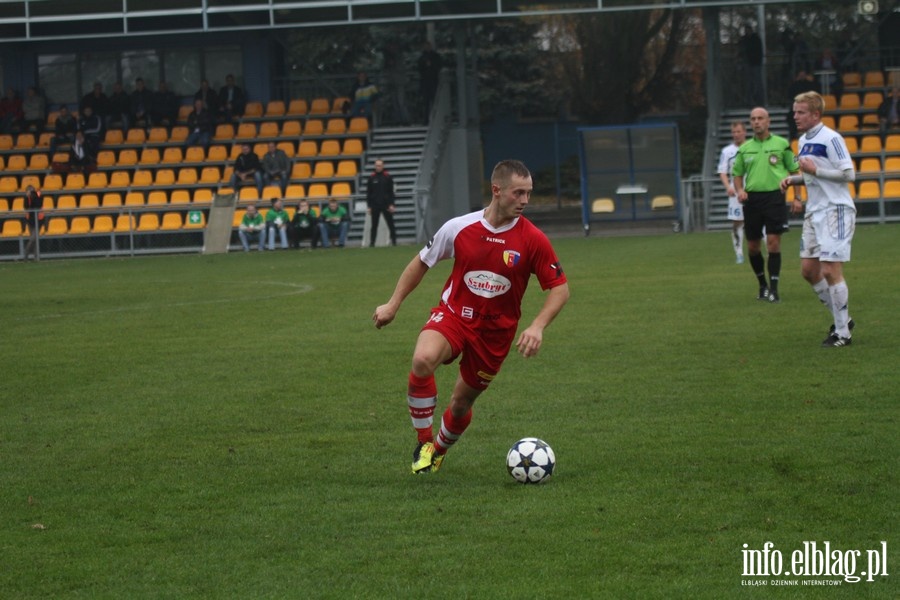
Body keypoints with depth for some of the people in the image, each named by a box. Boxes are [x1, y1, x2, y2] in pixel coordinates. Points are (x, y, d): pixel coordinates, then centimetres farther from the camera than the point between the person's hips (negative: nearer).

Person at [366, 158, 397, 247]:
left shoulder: (387, 176, 2)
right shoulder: (371, 177, 5)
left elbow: (391, 192, 2)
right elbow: (368, 193, 7)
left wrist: (391, 204, -5)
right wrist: (369, 206, 2)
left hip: (386, 205, -1)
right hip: (375, 205, 1)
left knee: (391, 224, -1)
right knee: (374, 225, 2)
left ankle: (394, 242, 2)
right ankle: (372, 242, 5)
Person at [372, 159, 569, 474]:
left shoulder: (533, 240, -13)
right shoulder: (458, 228, -10)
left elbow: (560, 288, -6)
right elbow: (422, 262, 7)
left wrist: (537, 327, -21)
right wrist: (393, 304, 8)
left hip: (495, 331, 1)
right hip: (453, 315, -1)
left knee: (461, 403, 9)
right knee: (422, 359, -32)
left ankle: (438, 451, 44)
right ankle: (423, 444, -13)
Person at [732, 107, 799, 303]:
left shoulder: (781, 144, 3)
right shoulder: (745, 148, 10)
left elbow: (794, 171, 7)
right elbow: (737, 174, 18)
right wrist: (739, 190, -2)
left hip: (775, 196, -3)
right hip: (752, 197, 3)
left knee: (773, 242, -11)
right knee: (753, 246, 5)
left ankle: (773, 289, -7)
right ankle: (762, 284, 24)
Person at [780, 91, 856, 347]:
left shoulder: (831, 139, -14)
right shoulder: (804, 140, 14)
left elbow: (849, 174, -17)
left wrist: (815, 170, -20)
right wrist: (794, 180, 8)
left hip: (835, 211, -9)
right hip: (813, 211, 9)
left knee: (830, 270, -10)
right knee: (808, 269, 8)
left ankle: (842, 333, -2)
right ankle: (842, 318, 23)